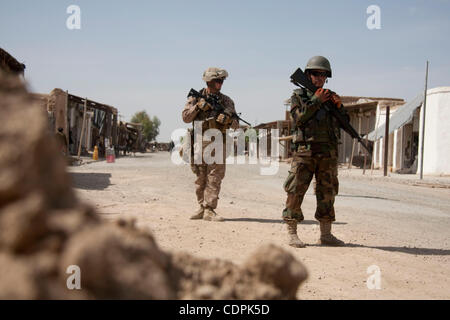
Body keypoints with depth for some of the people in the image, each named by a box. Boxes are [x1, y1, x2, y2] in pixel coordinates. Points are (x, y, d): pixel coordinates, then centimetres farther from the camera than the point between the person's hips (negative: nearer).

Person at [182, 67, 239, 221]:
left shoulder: (226, 101, 9)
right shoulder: (195, 98, 7)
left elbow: (236, 124, 7)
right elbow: (185, 117, 0)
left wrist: (229, 120, -15)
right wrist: (198, 106, -13)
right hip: (199, 141, 0)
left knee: (215, 177, -6)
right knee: (201, 178, 7)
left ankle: (209, 210, -4)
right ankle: (201, 207, 18)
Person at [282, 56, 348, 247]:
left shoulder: (330, 97, 17)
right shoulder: (298, 96, 7)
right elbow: (299, 118, -10)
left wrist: (339, 107, -4)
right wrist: (316, 101, -11)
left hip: (328, 153, 4)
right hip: (305, 150, -4)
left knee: (327, 192, 6)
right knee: (296, 191, -6)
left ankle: (326, 235, 13)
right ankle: (292, 234, 1)